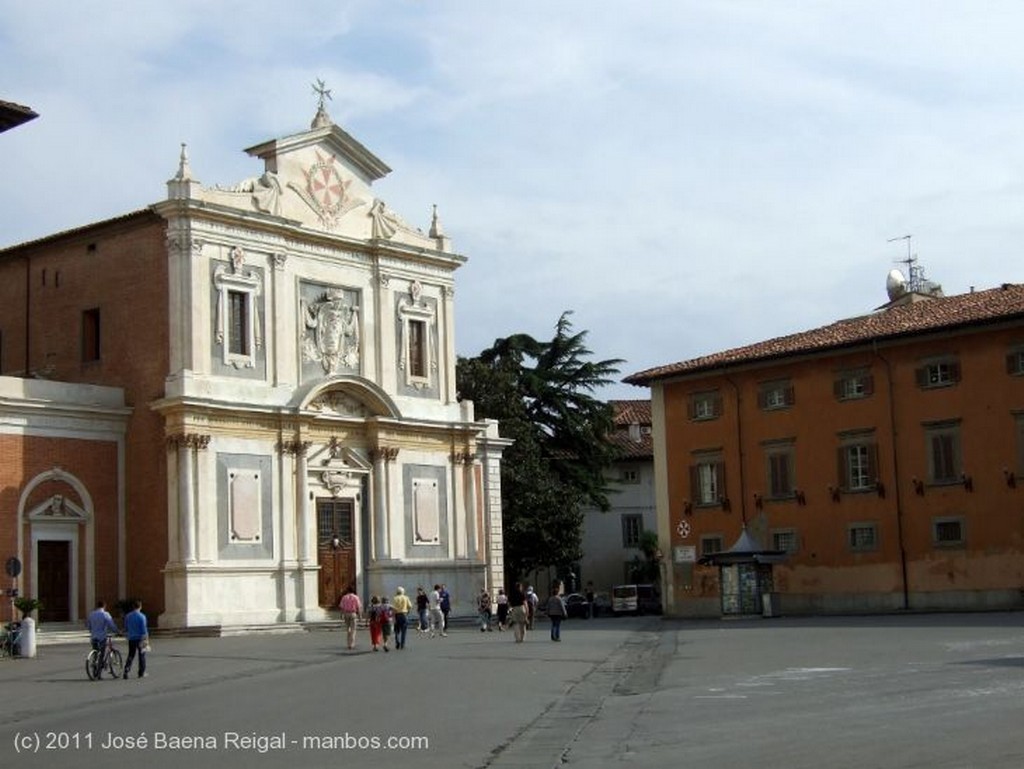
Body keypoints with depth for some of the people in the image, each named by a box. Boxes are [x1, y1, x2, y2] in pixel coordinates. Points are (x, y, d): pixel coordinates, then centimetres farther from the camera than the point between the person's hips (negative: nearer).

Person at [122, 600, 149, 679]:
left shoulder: (127, 616, 5)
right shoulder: (142, 616, -11)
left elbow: (126, 628, 13)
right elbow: (144, 629, -12)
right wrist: (146, 639, -8)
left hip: (131, 639, 4)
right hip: (140, 639, -4)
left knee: (131, 655, 8)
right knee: (142, 656, 7)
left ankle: (126, 670, -10)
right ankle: (141, 673, 10)